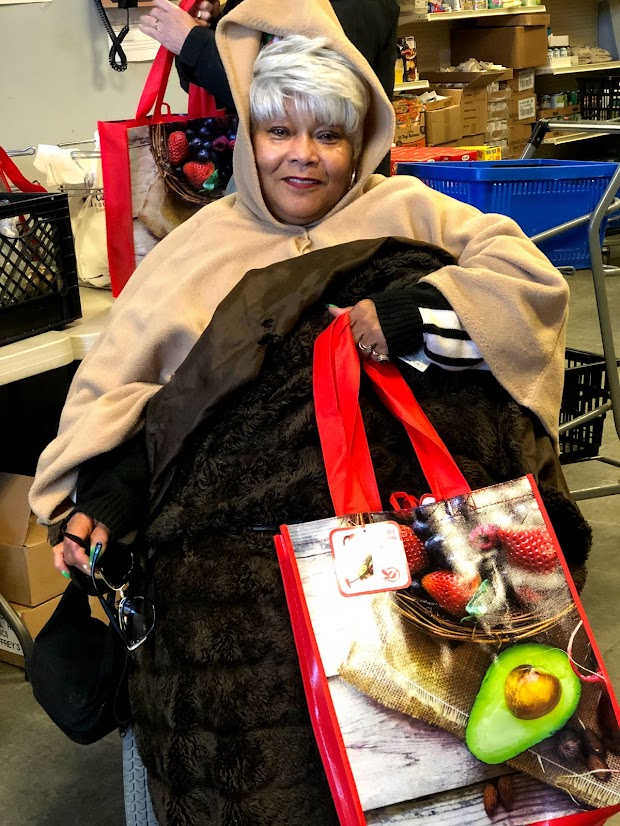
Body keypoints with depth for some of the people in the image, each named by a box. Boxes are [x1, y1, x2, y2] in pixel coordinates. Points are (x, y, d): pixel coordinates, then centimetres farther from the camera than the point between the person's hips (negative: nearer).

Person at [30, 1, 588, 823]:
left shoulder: (404, 214, 19)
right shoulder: (202, 247, 20)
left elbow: (531, 277, 7)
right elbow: (119, 383, 14)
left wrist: (409, 311, -8)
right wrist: (99, 503, -2)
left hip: (402, 502, 1)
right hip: (242, 529, 0)